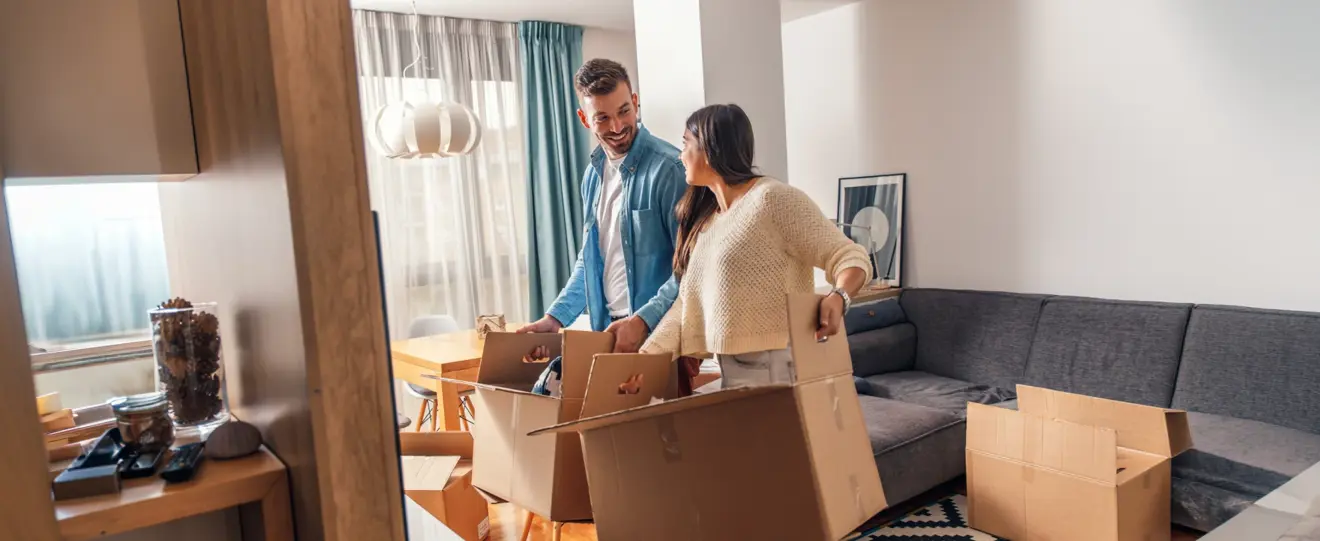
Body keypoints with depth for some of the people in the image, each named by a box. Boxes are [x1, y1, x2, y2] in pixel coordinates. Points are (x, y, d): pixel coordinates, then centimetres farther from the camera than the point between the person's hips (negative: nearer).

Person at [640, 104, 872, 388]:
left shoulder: (773, 198, -10)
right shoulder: (704, 218, 14)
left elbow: (848, 255, -13)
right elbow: (690, 301, 12)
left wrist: (839, 297, -33)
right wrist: (649, 354, 4)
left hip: (774, 367, -7)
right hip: (729, 370, 7)